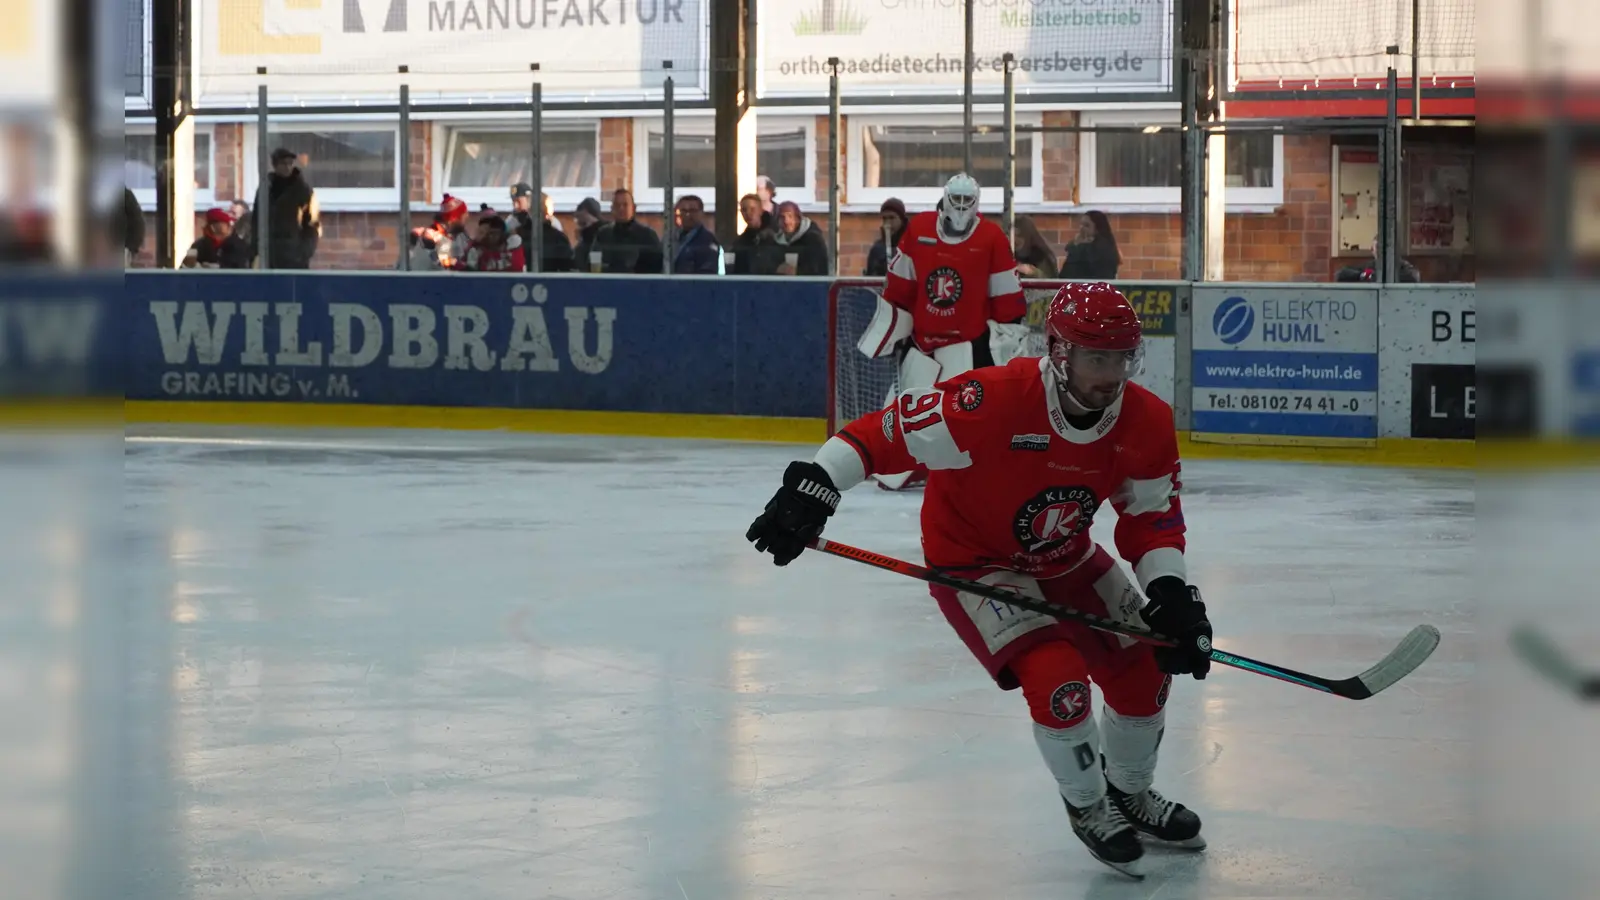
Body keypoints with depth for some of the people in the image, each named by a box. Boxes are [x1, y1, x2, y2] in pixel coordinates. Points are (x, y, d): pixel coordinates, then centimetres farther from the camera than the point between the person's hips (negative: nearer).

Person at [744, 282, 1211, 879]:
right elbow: (887, 431, -30)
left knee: (1144, 667, 5)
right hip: (973, 559, -6)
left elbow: (1154, 518, -5)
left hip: (1065, 558, 6)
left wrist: (1171, 593, -20)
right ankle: (1087, 807, 6)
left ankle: (1131, 795, 35)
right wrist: (813, 488, -38)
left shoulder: (1147, 423, -17)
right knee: (1057, 677, -23)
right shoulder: (994, 401, -35)